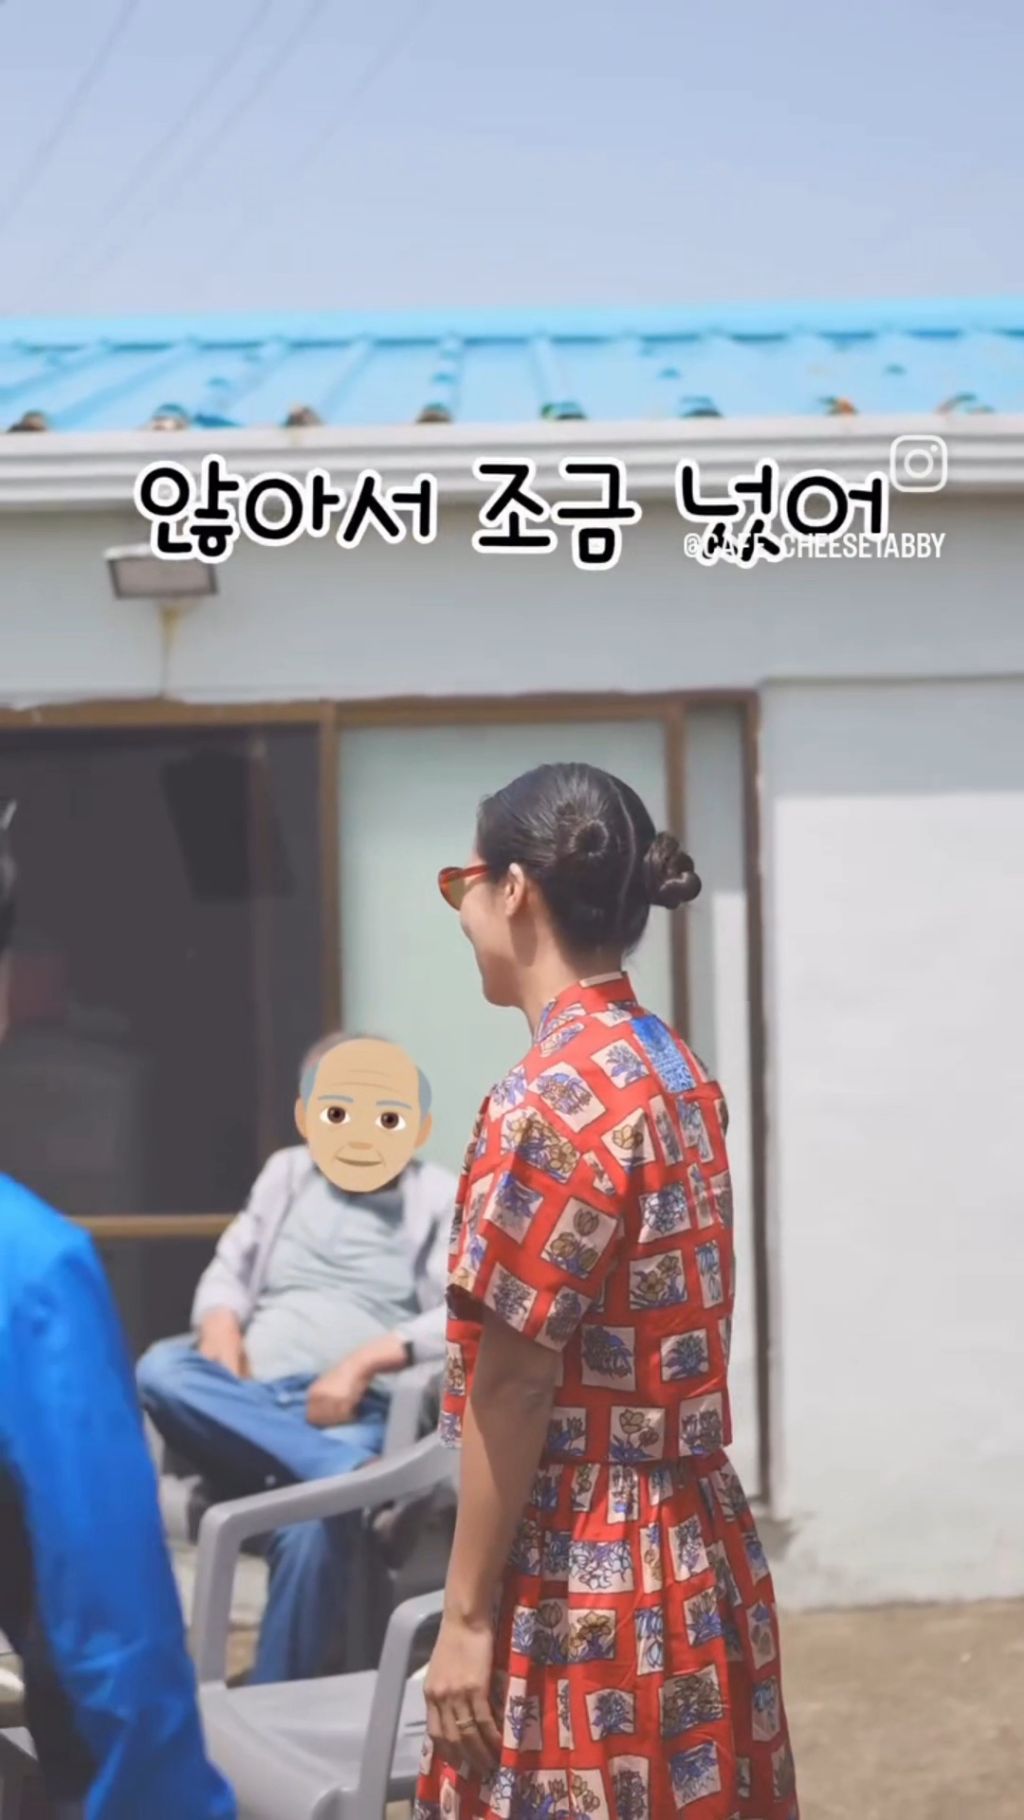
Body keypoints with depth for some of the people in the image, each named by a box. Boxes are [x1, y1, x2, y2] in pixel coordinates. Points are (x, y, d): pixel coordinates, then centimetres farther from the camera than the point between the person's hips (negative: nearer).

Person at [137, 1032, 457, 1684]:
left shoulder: (439, 1197, 6)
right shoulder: (287, 1174, 22)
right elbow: (229, 1270, 20)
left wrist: (365, 1361, -19)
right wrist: (221, 1329, -4)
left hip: (354, 1409, -4)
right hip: (250, 1396, 5)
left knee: (312, 1518, -36)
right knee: (160, 1370, -29)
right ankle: (352, 1473, -36)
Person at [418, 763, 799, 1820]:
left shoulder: (551, 1098, -19)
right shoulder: (675, 1070, 8)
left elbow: (513, 1382, -18)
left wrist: (467, 1616, -12)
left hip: (582, 1573, -9)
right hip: (689, 1546, 9)